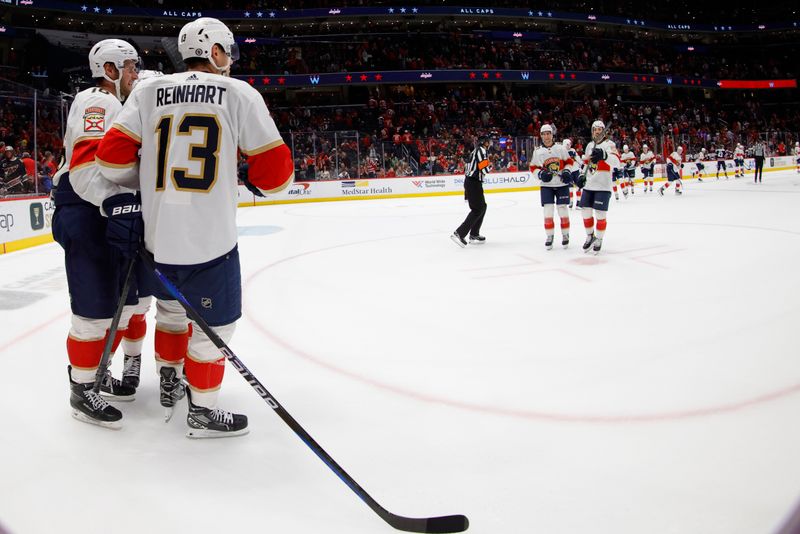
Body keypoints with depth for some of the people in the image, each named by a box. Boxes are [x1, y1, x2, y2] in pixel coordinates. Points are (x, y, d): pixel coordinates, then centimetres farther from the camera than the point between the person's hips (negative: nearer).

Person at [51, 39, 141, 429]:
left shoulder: (117, 107, 23)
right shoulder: (96, 102, -11)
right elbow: (86, 166, -26)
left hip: (112, 216, 10)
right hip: (86, 218, -10)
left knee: (123, 302, 15)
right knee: (96, 311, -6)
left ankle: (98, 374, 29)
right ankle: (81, 391, 7)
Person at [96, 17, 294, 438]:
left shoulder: (148, 91, 6)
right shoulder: (240, 94, -3)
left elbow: (114, 154, 0)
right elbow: (274, 168, -5)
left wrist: (129, 197, 16)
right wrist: (259, 182, 16)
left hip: (156, 234, 6)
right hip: (209, 239, -5)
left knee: (172, 305, 29)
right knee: (215, 324, 10)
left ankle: (169, 376, 47)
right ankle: (202, 410, 19)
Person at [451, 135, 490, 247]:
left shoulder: (475, 151, 20)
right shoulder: (481, 150, -10)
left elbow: (468, 169, 22)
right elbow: (485, 169, -20)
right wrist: (490, 165, 1)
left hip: (469, 182, 10)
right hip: (474, 183, -10)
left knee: (482, 207, 18)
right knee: (477, 209, -10)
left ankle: (474, 234, 19)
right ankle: (459, 234, -19)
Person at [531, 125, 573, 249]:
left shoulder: (560, 148, 1)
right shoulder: (537, 152, 2)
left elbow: (569, 161, 7)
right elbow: (533, 168, 5)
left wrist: (567, 171, -10)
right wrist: (541, 174, -13)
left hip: (562, 184, -1)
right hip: (546, 185, 1)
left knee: (563, 210, 2)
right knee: (548, 211, -3)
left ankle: (565, 235, 15)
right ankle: (549, 236, 7)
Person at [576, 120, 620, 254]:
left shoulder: (609, 144, -8)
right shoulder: (590, 145, 13)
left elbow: (616, 162, -24)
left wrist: (604, 155, -42)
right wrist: (582, 175, 11)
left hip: (603, 186, -6)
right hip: (589, 185, 6)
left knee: (600, 214, -4)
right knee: (586, 211, 8)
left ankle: (599, 240, 13)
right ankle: (590, 236, 27)